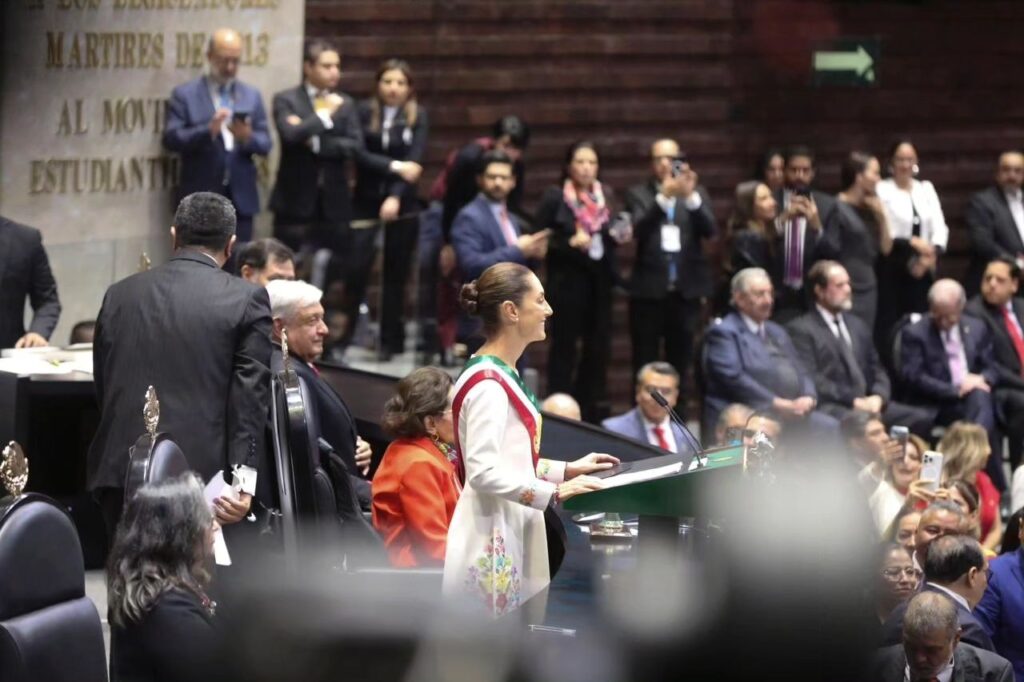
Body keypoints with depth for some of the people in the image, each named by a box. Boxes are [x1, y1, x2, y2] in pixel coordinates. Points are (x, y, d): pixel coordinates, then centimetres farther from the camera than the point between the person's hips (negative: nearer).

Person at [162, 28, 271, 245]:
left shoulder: (252, 96, 12)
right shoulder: (185, 95, 2)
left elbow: (266, 144, 7)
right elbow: (171, 139, -8)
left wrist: (248, 137, -16)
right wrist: (208, 131, -23)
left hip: (241, 199, 3)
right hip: (200, 200, -3)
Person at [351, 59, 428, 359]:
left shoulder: (417, 116, 3)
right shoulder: (364, 112, 2)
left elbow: (414, 160, -7)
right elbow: (359, 154, -8)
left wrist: (395, 197, -19)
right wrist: (394, 167, -18)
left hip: (402, 205, 1)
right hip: (366, 201, -1)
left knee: (396, 275, 5)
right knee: (355, 268, -10)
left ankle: (391, 340, 13)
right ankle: (346, 332, 0)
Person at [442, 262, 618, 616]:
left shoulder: (502, 376, 15)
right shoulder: (488, 384, -16)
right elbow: (483, 471, -23)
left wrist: (566, 470, 14)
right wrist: (555, 492, -24)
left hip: (513, 533, 10)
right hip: (492, 541, -10)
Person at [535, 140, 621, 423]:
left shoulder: (605, 196, 11)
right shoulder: (554, 198, -4)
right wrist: (569, 243, -20)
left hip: (599, 281, 5)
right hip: (568, 281, -5)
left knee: (598, 347, 5)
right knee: (564, 347, -2)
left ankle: (592, 408, 17)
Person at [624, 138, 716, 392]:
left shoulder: (697, 193, 11)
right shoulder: (638, 194, 6)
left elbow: (709, 230, -4)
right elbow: (638, 229, -11)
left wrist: (691, 197, -20)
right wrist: (664, 197, -24)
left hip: (686, 288, 2)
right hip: (649, 288, -2)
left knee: (681, 361, 5)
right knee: (645, 364, -2)